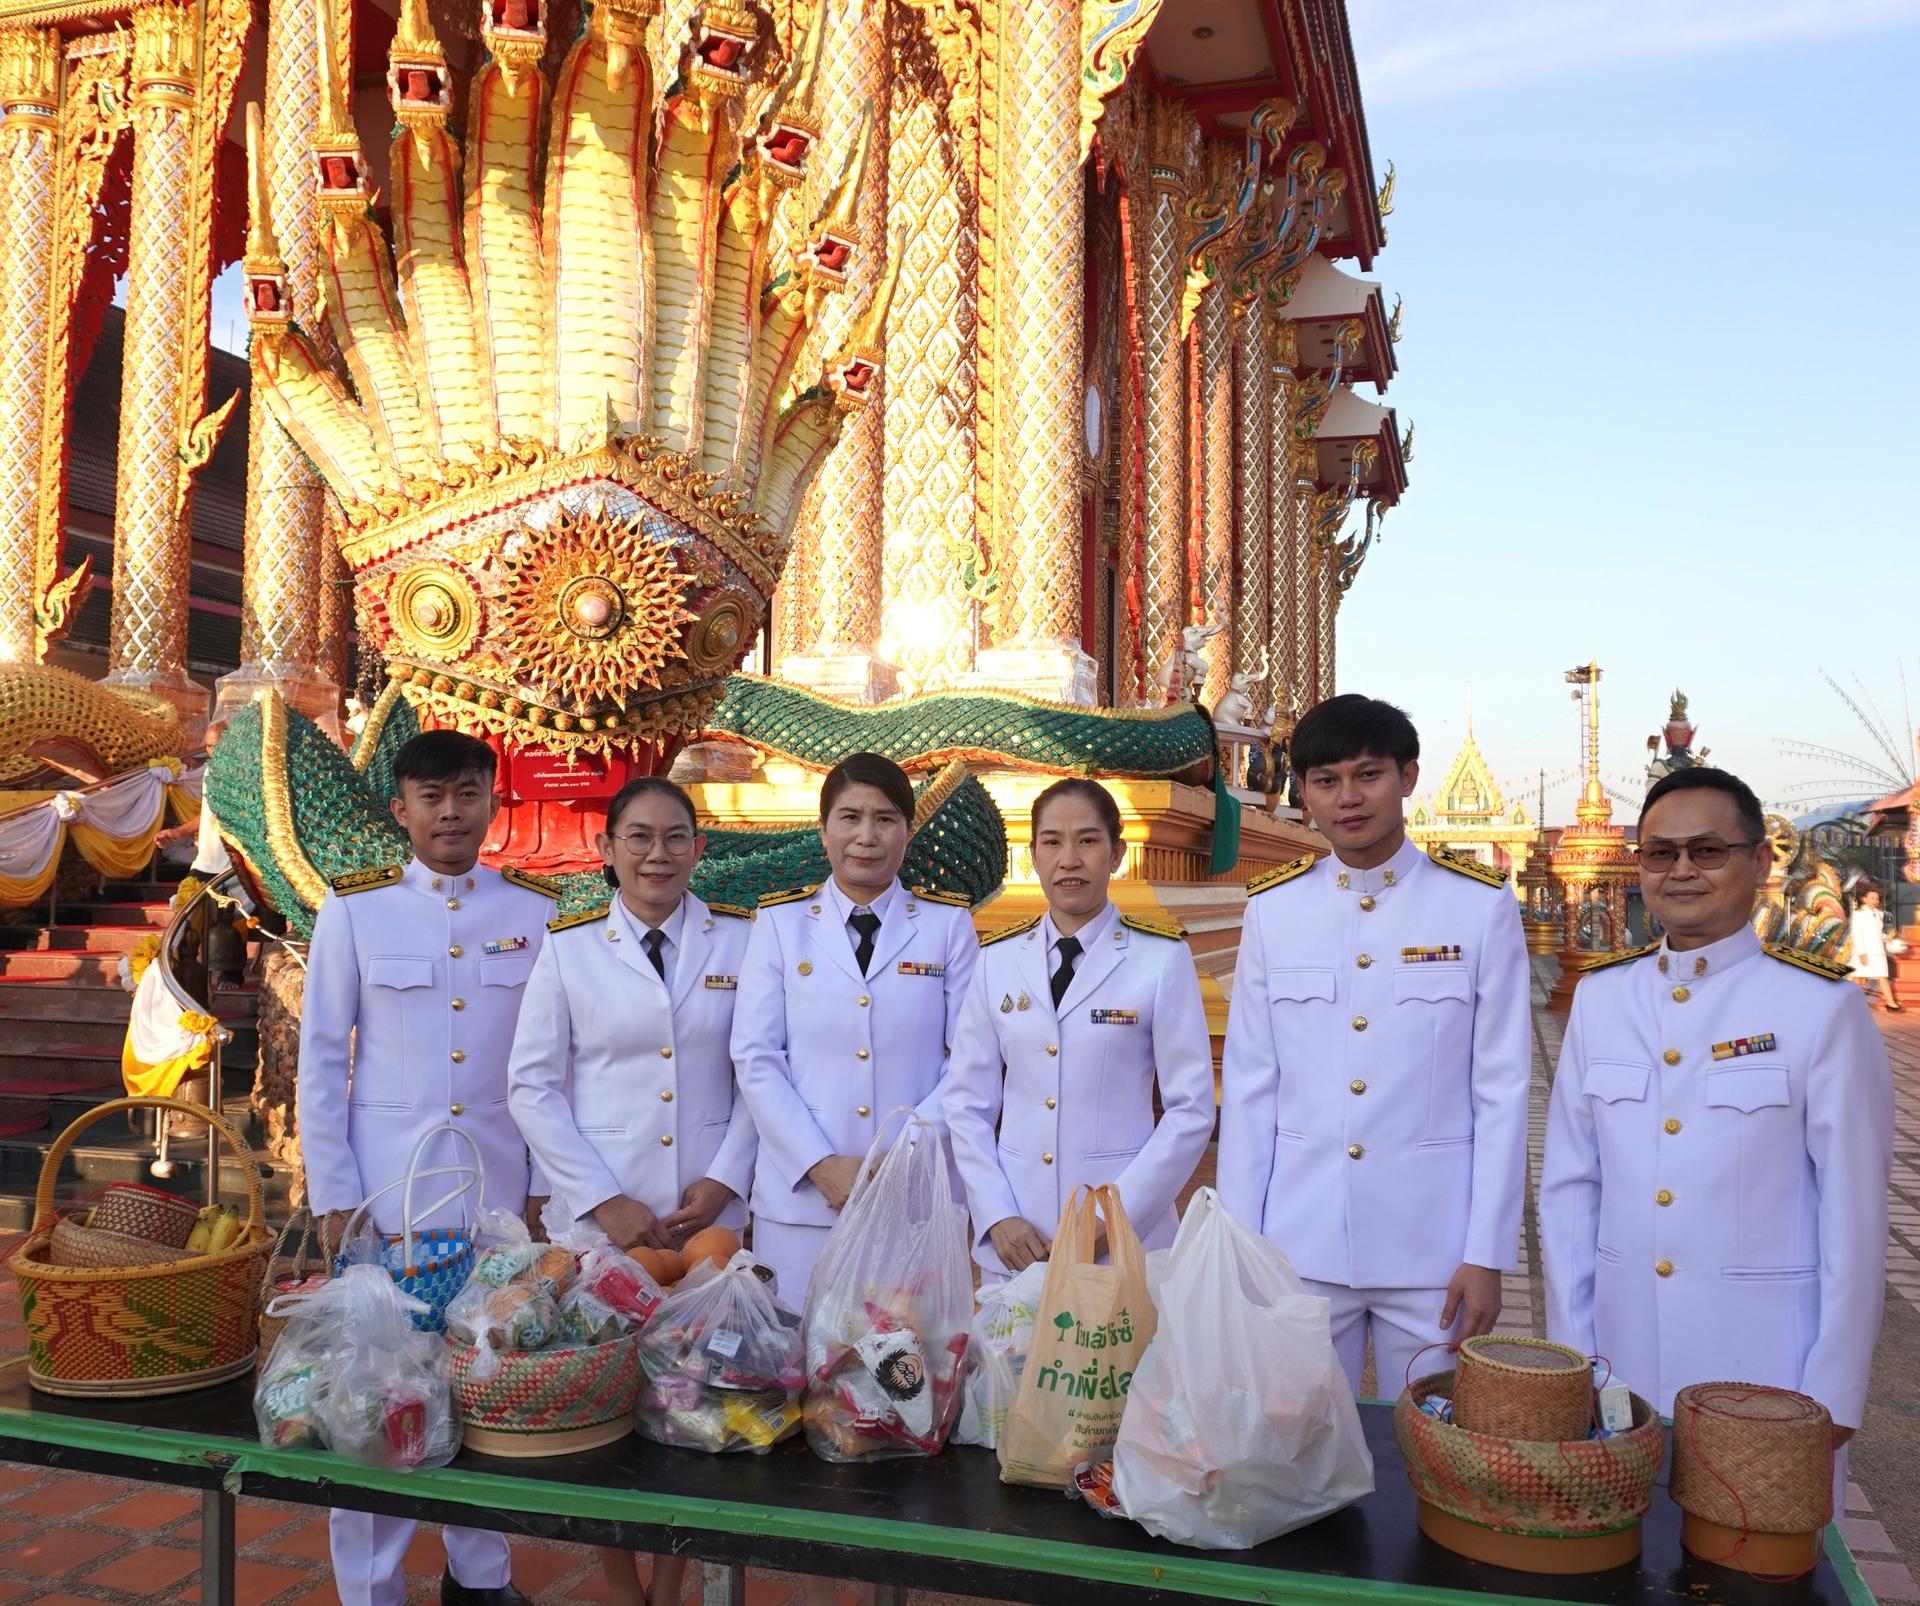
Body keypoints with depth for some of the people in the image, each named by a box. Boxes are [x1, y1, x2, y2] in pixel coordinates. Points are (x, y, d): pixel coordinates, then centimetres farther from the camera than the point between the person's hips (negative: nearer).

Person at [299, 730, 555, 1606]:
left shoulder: (538, 909, 2)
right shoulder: (354, 907, -1)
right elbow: (321, 1057, 1)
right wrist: (332, 1194, -2)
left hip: (504, 1187, 1)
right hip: (389, 1187, -1)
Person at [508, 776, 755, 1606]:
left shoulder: (742, 940, 1)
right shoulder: (568, 947, 0)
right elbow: (531, 1086, -1)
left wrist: (724, 1178, -8)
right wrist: (603, 1200, -8)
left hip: (710, 1210, 1)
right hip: (601, 1215, 0)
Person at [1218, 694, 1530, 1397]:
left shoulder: (1482, 906, -3)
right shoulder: (1271, 909, 2)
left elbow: (1502, 1092, -2)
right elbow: (1248, 1087, 4)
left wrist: (1487, 1256, -5)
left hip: (1431, 1251, -1)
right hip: (1298, 1246, 2)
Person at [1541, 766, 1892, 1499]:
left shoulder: (1821, 1006, -8)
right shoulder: (1600, 997, 3)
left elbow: (1853, 1208, -6)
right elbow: (1568, 1183, 5)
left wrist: (1832, 1395, -6)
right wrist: (1569, 1354, 3)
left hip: (1763, 1360, -3)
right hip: (1622, 1356, 3)